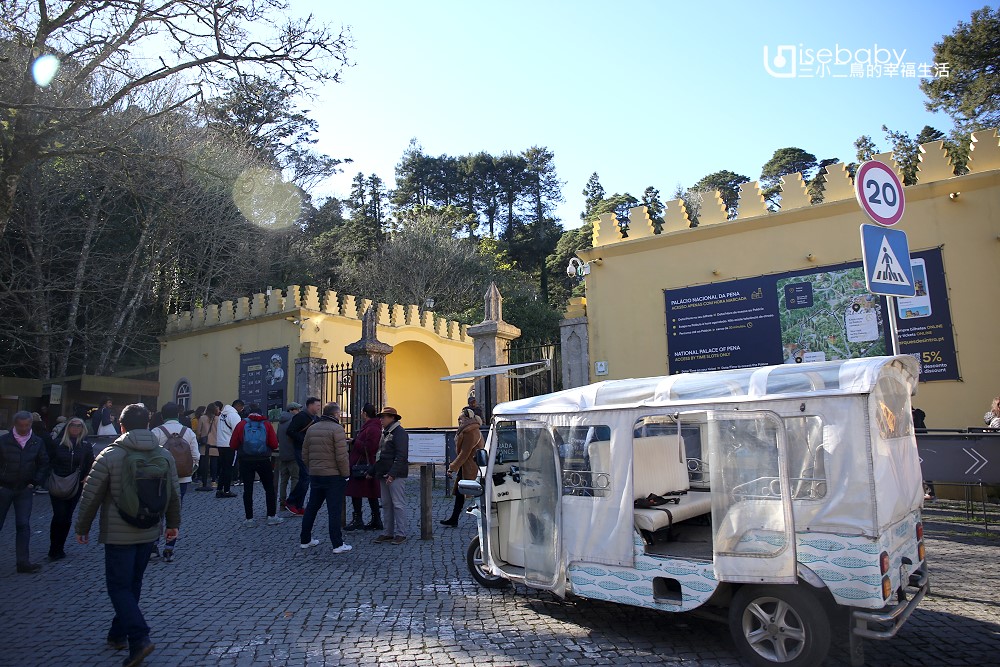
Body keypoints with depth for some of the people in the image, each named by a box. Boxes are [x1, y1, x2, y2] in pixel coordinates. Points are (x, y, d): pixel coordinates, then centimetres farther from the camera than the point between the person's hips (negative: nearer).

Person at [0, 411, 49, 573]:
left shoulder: (37, 442, 2)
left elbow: (44, 464, 7)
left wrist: (36, 483, -1)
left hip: (25, 489, 1)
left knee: (23, 526, 2)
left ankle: (23, 562, 7)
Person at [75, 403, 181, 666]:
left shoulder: (109, 456, -12)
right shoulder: (164, 456, 1)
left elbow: (91, 497, -9)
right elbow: (173, 495, 7)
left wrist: (82, 528, 6)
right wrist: (174, 523, 20)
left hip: (118, 534, -4)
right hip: (149, 533, 5)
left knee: (119, 586, 2)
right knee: (133, 584, 18)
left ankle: (139, 638, -10)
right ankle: (119, 634, 31)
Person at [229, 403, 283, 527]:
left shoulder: (241, 424, -3)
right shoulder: (267, 425, -3)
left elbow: (233, 445, -5)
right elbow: (274, 445, -7)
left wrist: (241, 448, 15)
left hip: (245, 461, 0)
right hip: (264, 461, 0)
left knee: (248, 489, 8)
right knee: (269, 488, 11)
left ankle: (249, 519, 9)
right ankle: (272, 516, 11)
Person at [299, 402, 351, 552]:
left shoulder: (312, 429, 9)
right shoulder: (336, 429, -13)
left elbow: (305, 454, 12)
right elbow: (341, 456, -18)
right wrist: (346, 474, -9)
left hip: (315, 475, 7)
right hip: (333, 476, -7)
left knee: (311, 508, 17)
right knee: (334, 511, -2)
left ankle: (305, 540, 26)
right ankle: (337, 544, 1)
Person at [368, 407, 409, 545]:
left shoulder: (399, 432, -11)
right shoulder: (384, 433, 19)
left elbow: (401, 456, -18)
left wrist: (392, 474, -23)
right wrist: (372, 472, 19)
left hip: (396, 476, -10)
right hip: (383, 474, 10)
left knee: (398, 504, -5)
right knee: (386, 504, 12)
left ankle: (401, 533, 2)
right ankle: (389, 532, 20)